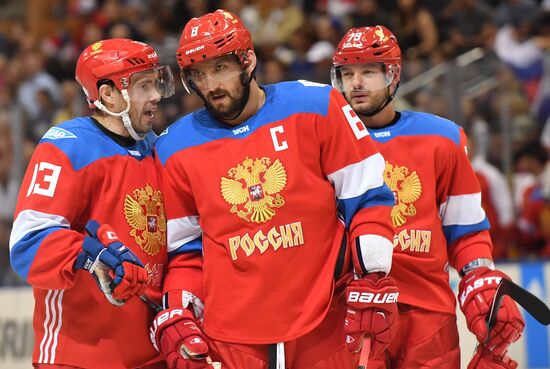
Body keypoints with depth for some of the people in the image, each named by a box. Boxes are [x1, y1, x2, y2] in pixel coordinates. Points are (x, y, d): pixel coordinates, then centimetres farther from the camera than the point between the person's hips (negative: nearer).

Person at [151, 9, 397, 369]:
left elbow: (366, 198, 0)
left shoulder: (316, 108, -1)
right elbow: (185, 246, 14)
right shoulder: (177, 148, 6)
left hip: (323, 326, -1)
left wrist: (372, 282, -6)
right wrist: (176, 314, 1)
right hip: (231, 338, 1)